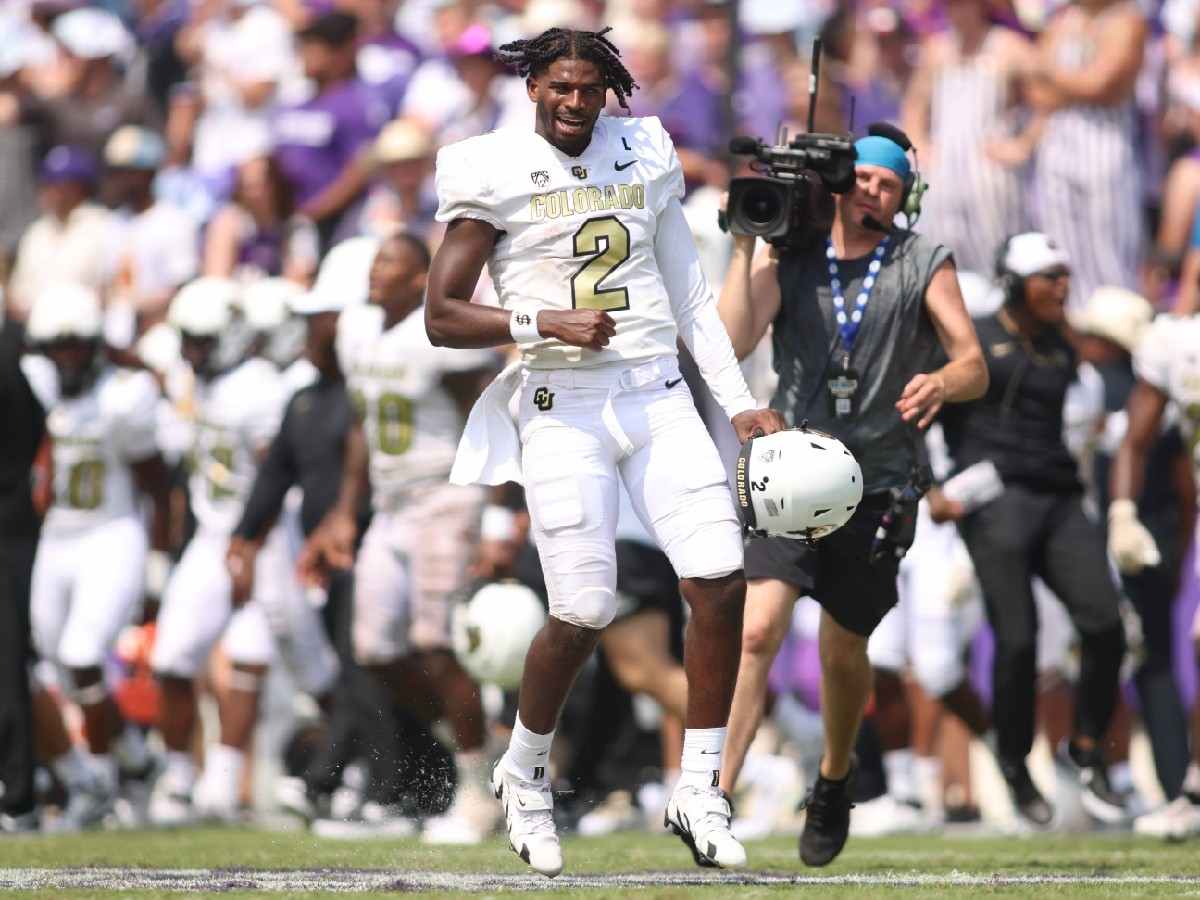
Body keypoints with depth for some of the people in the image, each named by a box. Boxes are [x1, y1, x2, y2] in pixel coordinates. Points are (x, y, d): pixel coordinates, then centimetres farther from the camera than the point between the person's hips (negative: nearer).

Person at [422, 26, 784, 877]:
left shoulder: (643, 155, 13)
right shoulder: (493, 173, -1)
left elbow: (691, 295, 19)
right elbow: (442, 315, -2)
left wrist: (742, 403, 13)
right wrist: (546, 322, -15)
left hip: (660, 396, 4)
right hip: (562, 410, -4)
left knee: (723, 581, -10)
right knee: (584, 612, -11)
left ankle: (700, 791, 1)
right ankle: (525, 773, 17)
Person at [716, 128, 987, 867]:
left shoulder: (924, 265, 2)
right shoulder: (788, 259, 4)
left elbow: (975, 367, -6)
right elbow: (735, 342, -11)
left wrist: (941, 384, -29)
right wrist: (746, 245, -13)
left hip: (879, 483, 1)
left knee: (844, 651, 12)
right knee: (759, 632, -19)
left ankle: (835, 783, 39)